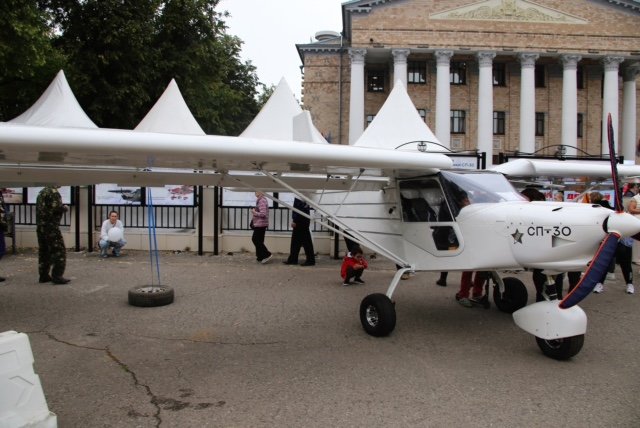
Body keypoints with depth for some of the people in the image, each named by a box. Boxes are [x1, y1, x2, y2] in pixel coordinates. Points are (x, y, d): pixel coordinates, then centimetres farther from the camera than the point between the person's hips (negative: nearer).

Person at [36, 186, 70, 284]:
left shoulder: (42, 192, 16)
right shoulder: (53, 192, -12)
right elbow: (57, 208, -22)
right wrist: (65, 208, -1)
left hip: (40, 227, 9)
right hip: (51, 227, -9)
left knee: (43, 251, 13)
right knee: (59, 251, -6)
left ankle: (44, 275, 18)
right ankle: (57, 276, -8)